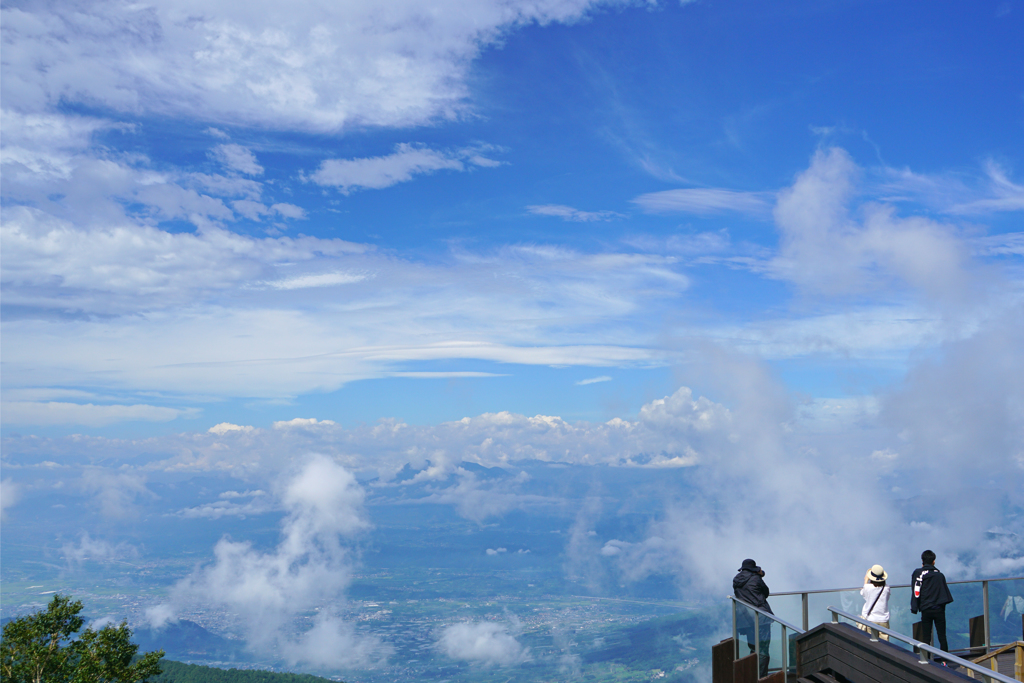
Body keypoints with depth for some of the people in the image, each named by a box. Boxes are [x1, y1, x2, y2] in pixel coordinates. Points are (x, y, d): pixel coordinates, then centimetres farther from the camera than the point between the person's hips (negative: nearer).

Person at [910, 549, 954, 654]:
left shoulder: (918, 573, -5)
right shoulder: (940, 575, 7)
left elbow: (916, 592, -7)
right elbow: (946, 592, 16)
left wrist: (914, 608, -3)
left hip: (926, 610, -2)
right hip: (939, 609, 2)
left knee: (926, 638, 3)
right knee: (942, 637, 8)